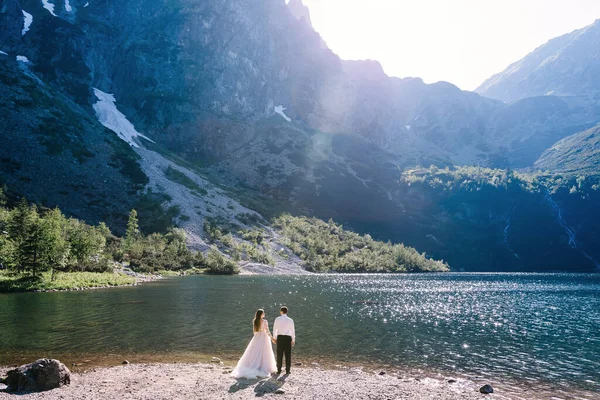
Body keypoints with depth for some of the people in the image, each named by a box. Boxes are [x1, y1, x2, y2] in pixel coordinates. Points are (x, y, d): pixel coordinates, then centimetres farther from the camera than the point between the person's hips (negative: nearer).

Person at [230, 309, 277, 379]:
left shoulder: (254, 321, 3)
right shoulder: (265, 321, -11)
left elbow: (254, 331, 10)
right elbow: (267, 331, -9)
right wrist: (272, 338, 3)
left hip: (256, 338, 4)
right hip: (264, 338, -4)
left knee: (254, 354, 7)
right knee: (264, 354, 2)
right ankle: (265, 368, 2)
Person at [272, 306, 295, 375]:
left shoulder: (277, 319, -1)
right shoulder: (290, 320, -2)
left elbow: (274, 329, 4)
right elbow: (293, 330, 0)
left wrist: (274, 338, 16)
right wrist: (293, 340, 8)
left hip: (280, 337, 0)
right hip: (288, 337, 0)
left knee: (279, 354, 7)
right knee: (288, 354, 6)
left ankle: (279, 370, 8)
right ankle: (287, 370, 6)